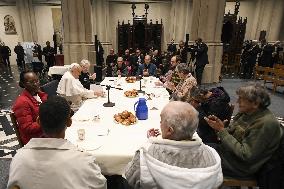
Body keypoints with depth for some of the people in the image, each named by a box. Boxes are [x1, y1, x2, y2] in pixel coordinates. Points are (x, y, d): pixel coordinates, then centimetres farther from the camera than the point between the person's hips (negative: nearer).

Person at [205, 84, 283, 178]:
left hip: (243, 166, -7)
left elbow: (244, 155, -27)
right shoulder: (246, 112, -3)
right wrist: (221, 126, -16)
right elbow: (231, 133, 6)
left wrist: (221, 130, -26)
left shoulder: (266, 123, -27)